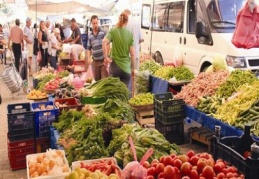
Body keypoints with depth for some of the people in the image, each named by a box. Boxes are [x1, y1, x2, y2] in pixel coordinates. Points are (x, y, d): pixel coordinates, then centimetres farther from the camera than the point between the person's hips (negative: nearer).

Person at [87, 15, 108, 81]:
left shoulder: (103, 32, -4)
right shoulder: (90, 36, 8)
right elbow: (89, 49, 14)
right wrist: (88, 58, -2)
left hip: (103, 60, -4)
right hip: (95, 61, 4)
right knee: (96, 80, 11)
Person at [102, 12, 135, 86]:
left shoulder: (113, 31, -1)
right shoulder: (130, 34, 1)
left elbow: (104, 42, -20)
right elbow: (132, 54, -1)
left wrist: (106, 57, -9)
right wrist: (133, 68, 10)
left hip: (115, 65, 0)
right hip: (126, 68, 0)